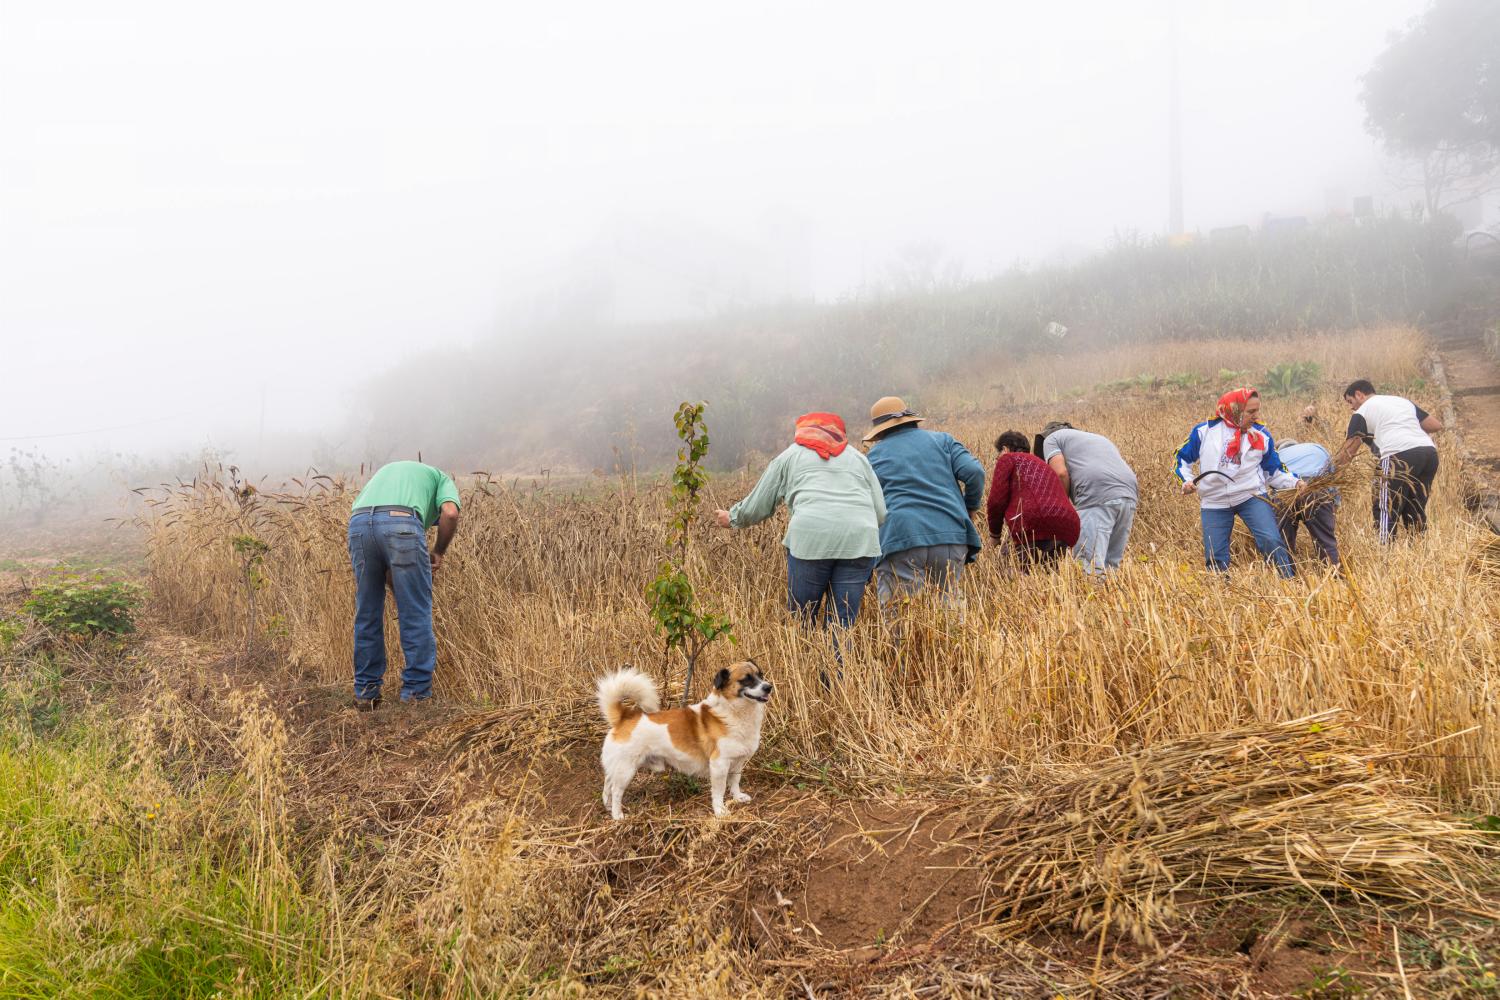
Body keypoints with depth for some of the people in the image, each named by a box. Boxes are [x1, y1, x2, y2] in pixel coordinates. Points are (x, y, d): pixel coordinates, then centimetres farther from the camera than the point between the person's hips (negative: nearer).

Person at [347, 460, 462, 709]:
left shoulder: (385, 473, 43)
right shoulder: (442, 479, 29)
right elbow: (450, 513, 2)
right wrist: (438, 552, 17)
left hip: (359, 524, 5)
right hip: (401, 523, -5)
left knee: (367, 614, 18)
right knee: (416, 615, 7)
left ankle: (366, 693, 25)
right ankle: (416, 694, 11)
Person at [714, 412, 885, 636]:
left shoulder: (789, 455, 22)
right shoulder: (858, 457, 28)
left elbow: (756, 507, 24)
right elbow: (881, 513, 19)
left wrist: (732, 518, 43)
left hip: (811, 537, -2)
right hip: (860, 540, 2)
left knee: (801, 621, 5)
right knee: (842, 625, 4)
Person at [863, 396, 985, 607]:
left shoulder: (874, 456, 15)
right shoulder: (941, 439, 17)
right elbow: (974, 471, 2)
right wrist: (971, 507, 17)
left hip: (901, 542, -2)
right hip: (952, 537, 2)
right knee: (950, 603, 13)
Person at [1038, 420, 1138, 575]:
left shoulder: (1051, 438, 19)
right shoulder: (1099, 437, 39)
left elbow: (1061, 474, -1)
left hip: (1097, 496, -7)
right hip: (1130, 495, 7)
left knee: (1091, 567, -12)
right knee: (1112, 566, 12)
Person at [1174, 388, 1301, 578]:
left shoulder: (1261, 436, 1)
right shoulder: (1205, 431, -4)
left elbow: (1273, 471, 10)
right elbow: (1182, 459, 7)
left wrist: (1294, 483, -6)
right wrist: (1186, 481, -9)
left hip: (1251, 497, 0)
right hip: (1214, 503, 0)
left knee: (1271, 541, -18)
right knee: (1215, 558, 1)